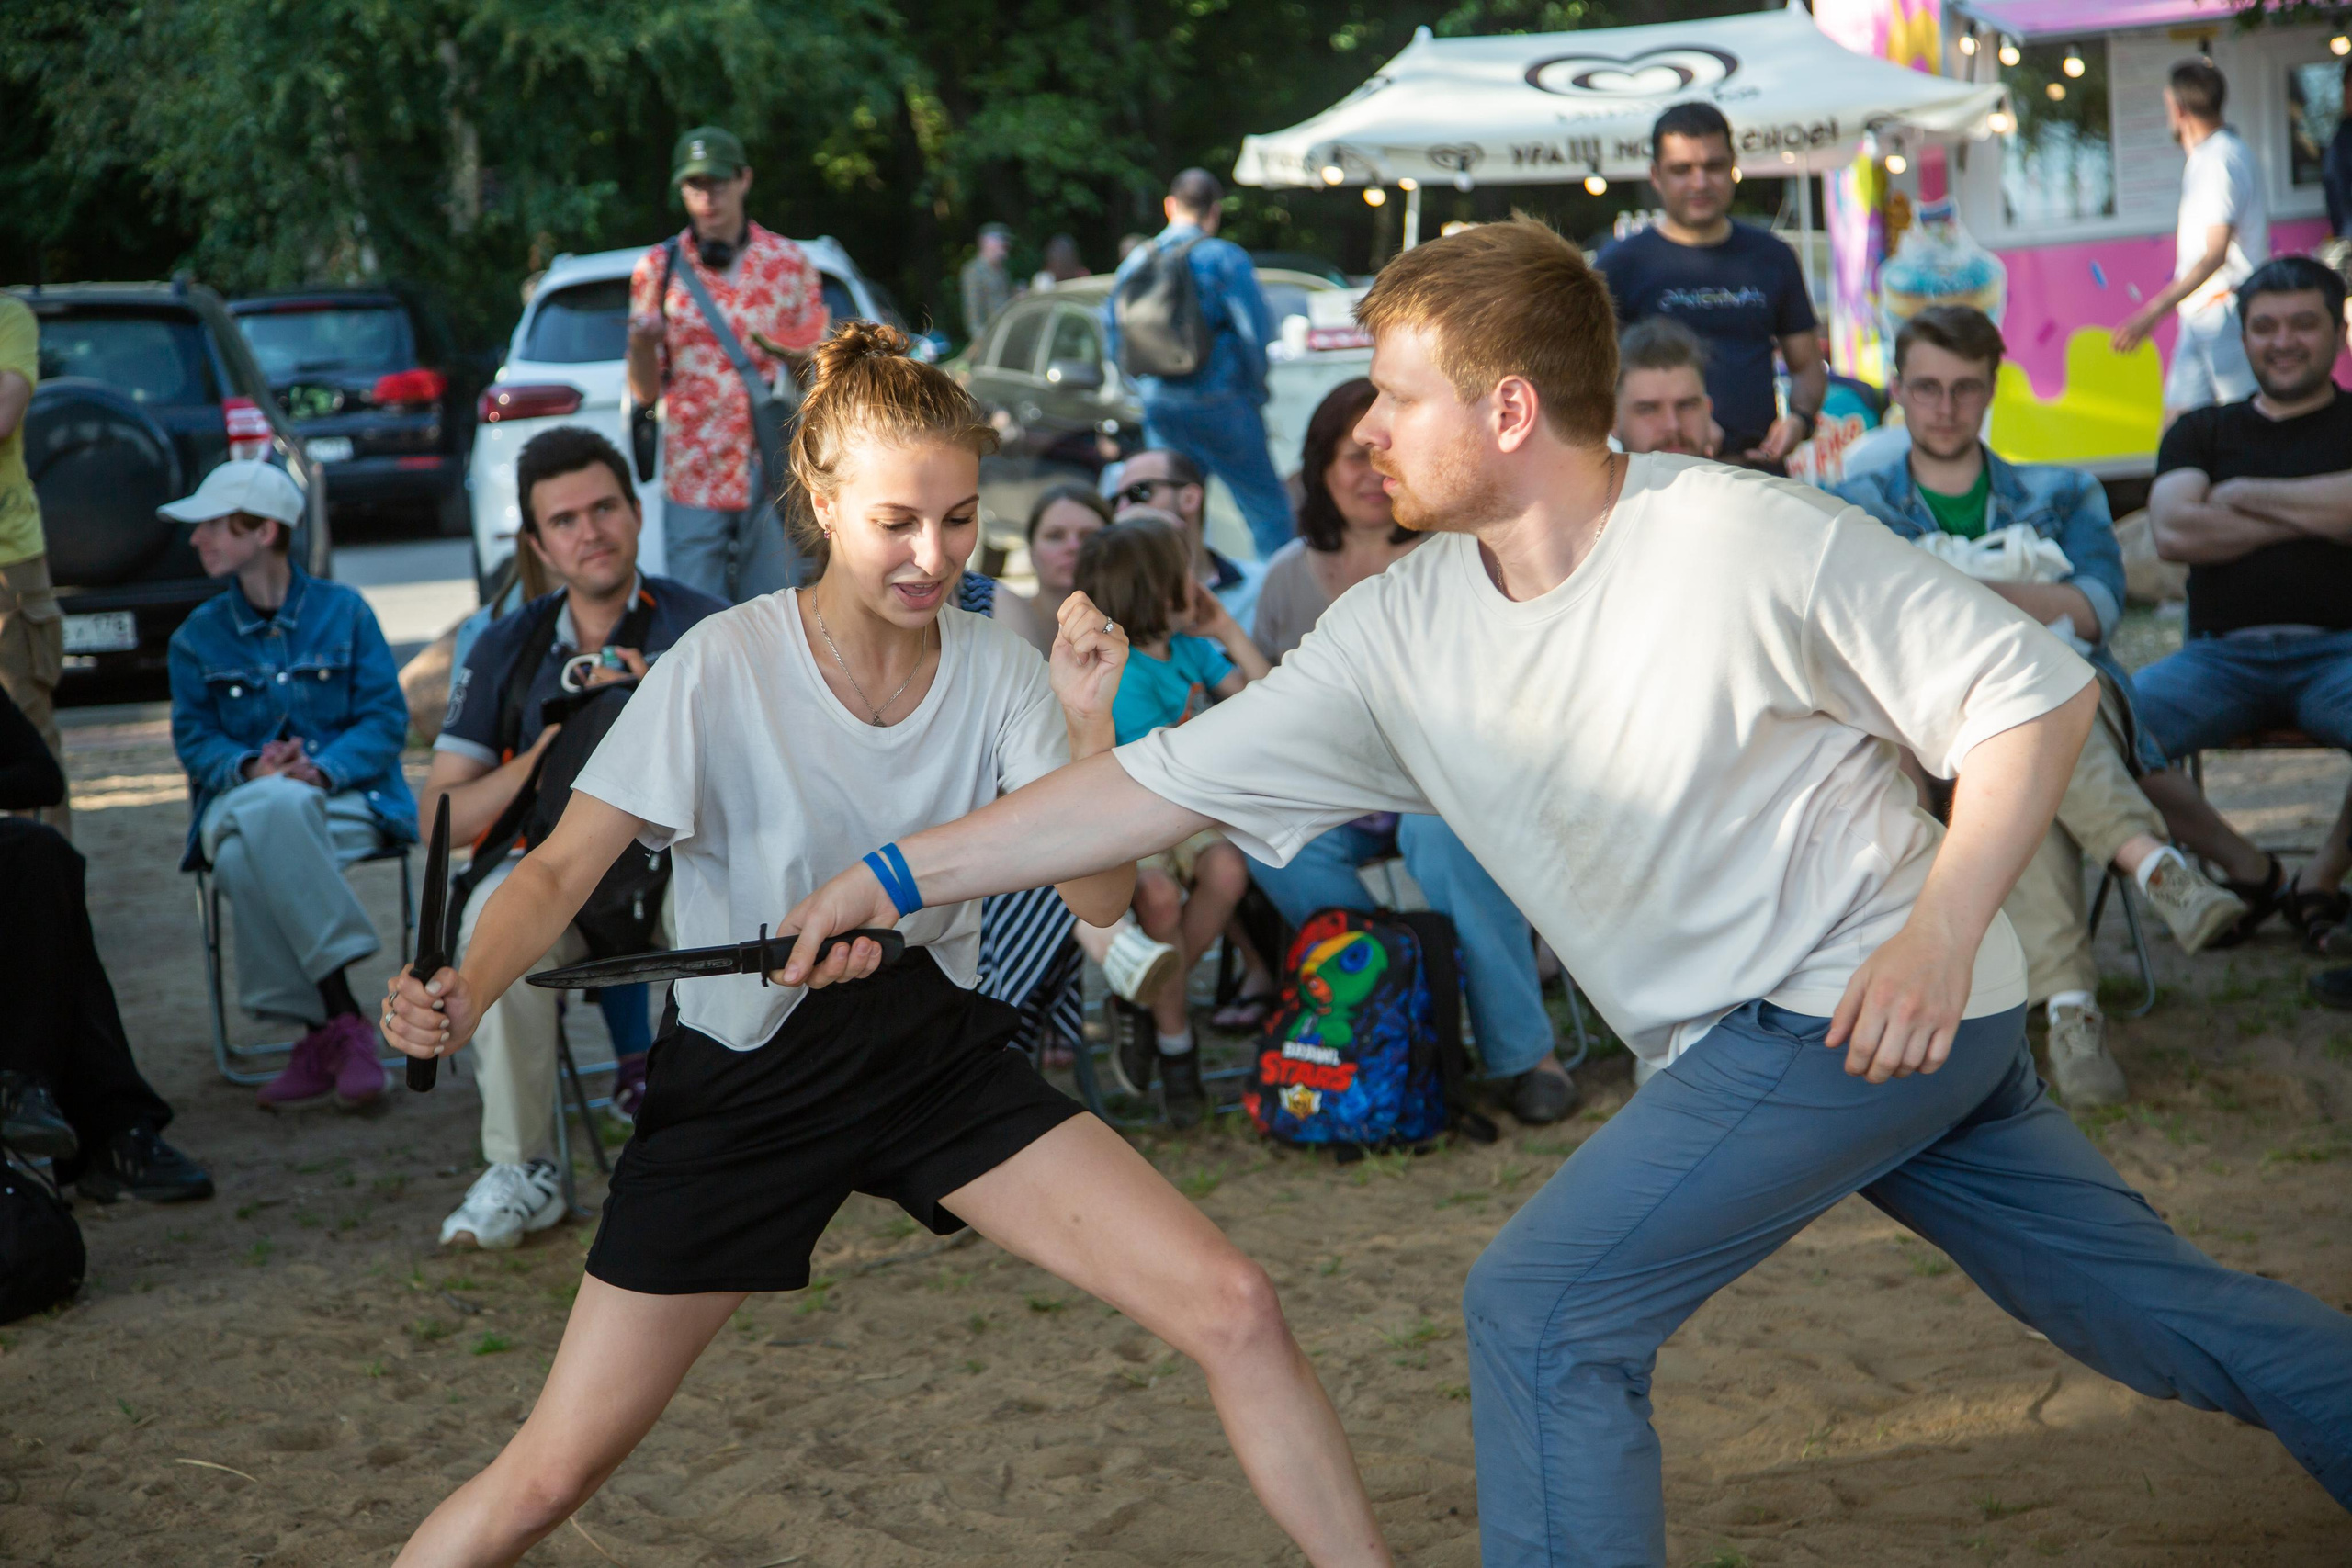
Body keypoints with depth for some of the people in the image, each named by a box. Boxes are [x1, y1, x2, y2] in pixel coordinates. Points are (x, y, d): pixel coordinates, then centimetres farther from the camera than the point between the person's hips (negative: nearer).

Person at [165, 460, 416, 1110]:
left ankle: (325, 1037, -36)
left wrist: (322, 768, -18)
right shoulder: (198, 636, 15)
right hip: (241, 803, 2)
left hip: (344, 798, -2)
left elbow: (386, 719, 1)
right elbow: (193, 738, 7)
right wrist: (250, 767, -16)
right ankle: (341, 1023, -35)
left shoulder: (343, 611, 9)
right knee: (240, 860, -37)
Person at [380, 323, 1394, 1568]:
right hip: (744, 1079, -3)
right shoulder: (724, 667, -17)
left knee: (1236, 1311, -9)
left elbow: (1098, 898, -10)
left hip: (936, 1051, 3)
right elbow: (565, 867, -17)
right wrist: (464, 995, -36)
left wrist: (1091, 724, -25)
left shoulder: (994, 667, -7)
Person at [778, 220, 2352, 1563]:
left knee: (1544, 1306, -14)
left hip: (1878, 1000, -7)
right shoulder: (1400, 633, 0)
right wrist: (901, 874, -3)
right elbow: (1167, 782, 1)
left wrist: (1942, 926, -23)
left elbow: (2036, 688, -13)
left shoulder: (1751, 540, -19)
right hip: (1744, 1040, 7)